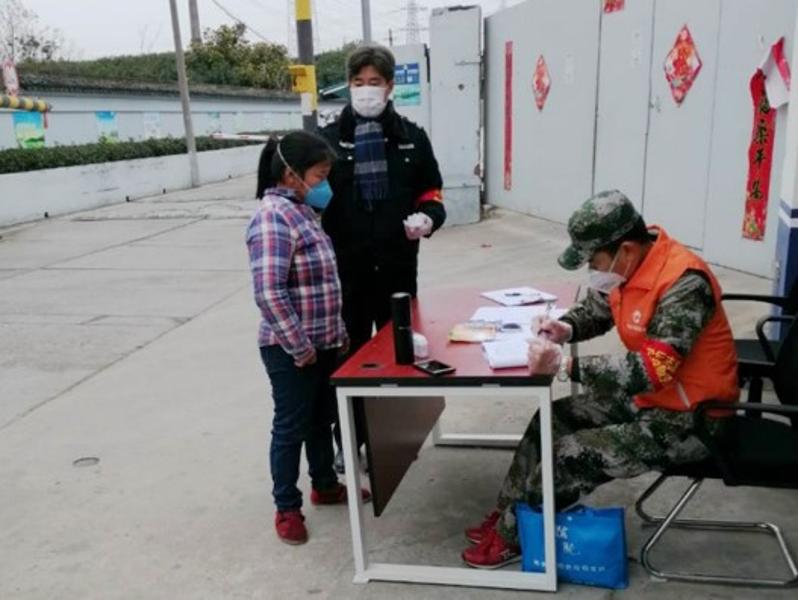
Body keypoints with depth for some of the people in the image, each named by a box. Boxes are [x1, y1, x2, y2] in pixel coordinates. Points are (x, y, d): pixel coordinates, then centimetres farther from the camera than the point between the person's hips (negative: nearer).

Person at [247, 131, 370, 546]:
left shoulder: (302, 211, 10)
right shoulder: (274, 217, -21)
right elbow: (268, 292, -28)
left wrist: (337, 331, 17)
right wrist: (299, 346, -23)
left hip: (322, 343, 9)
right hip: (292, 351, -9)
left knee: (322, 419, 22)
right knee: (291, 428, 6)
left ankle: (325, 484, 41)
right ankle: (287, 508, 23)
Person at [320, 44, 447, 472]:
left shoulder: (412, 138, 7)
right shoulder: (329, 139, 2)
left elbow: (430, 192, 12)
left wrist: (427, 217, -10)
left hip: (398, 267, 2)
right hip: (346, 269, -1)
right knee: (349, 355, 7)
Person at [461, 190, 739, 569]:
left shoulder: (684, 283, -30)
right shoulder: (625, 264, -4)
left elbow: (650, 370, -34)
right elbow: (595, 311, 13)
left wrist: (564, 365, -35)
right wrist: (566, 329, -10)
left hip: (689, 417, -8)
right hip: (645, 393, 9)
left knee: (572, 455, -15)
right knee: (553, 419, 4)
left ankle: (513, 536, 7)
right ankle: (507, 512, 18)